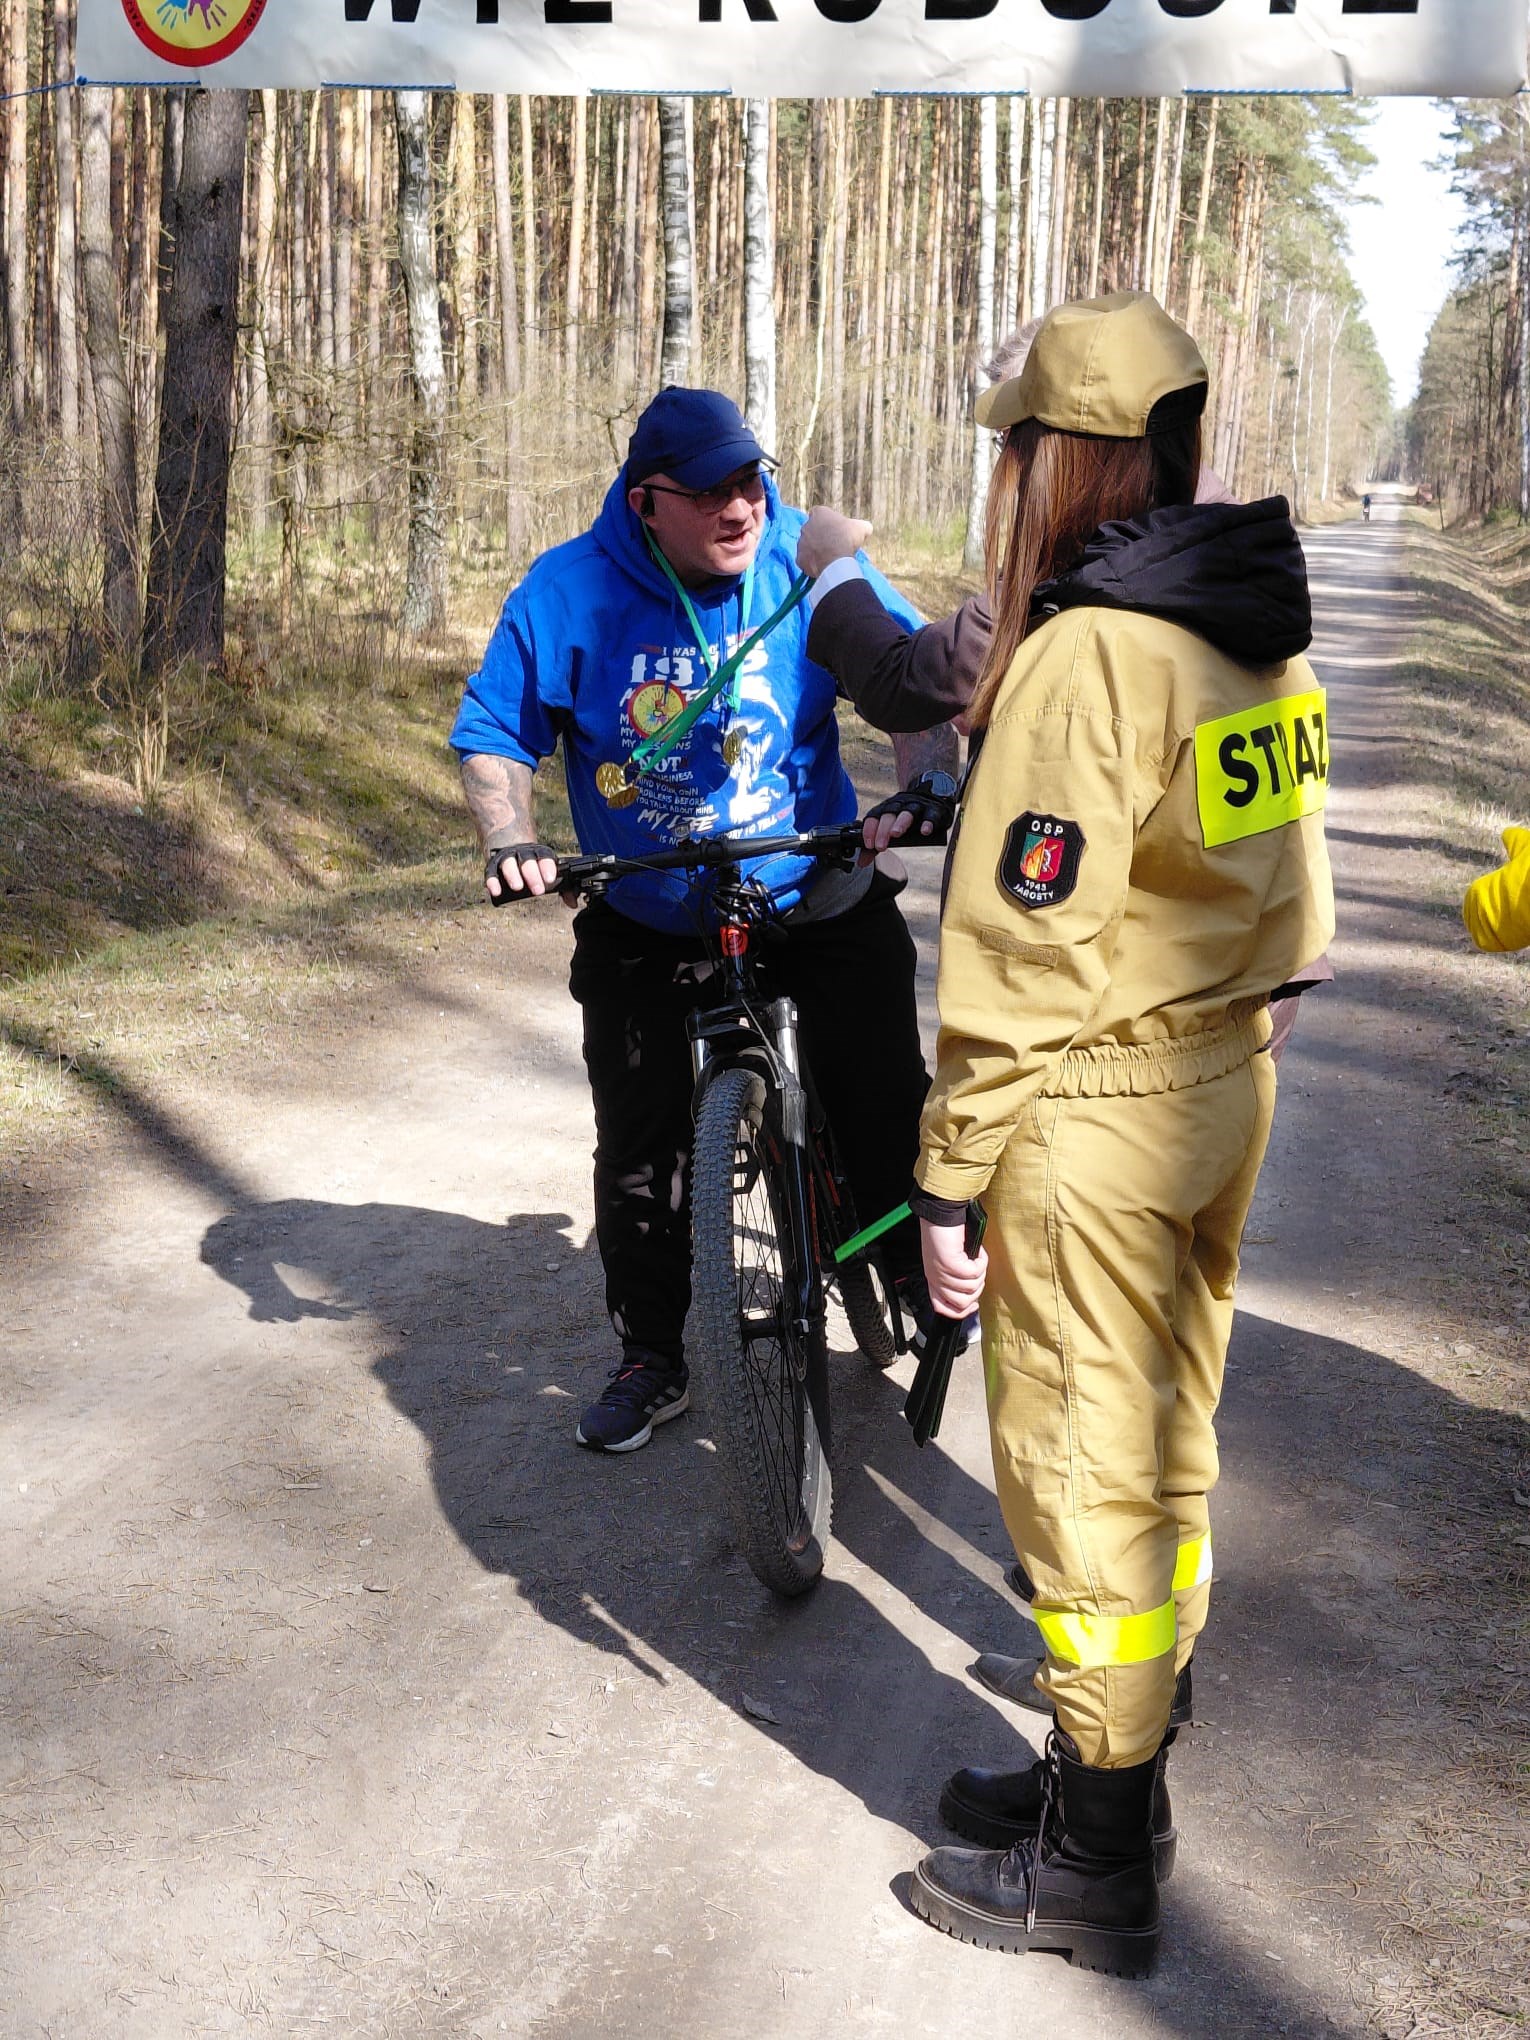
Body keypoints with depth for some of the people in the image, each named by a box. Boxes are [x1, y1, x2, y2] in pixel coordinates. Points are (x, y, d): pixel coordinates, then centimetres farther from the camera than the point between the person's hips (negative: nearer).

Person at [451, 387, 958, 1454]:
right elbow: (493, 731, -6)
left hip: (817, 894, 0)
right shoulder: (569, 590, -14)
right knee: (639, 1151, 5)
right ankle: (651, 1359, 23)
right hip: (643, 921, 0)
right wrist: (512, 838, -22)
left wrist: (929, 781, -25)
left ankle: (919, 1265, 31)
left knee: (885, 1096, 0)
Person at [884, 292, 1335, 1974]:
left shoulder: (1085, 655, -21)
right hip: (1225, 1084, 9)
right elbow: (1290, 899, 13)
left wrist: (950, 1179, -15)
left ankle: (1092, 1869, 17)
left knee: (1083, 1472, 3)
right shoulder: (1264, 635, 6)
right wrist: (1222, 1036, 20)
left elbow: (1023, 949, -22)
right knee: (1166, 1446, 19)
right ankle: (1118, 1774, 36)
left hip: (1090, 1112, -9)